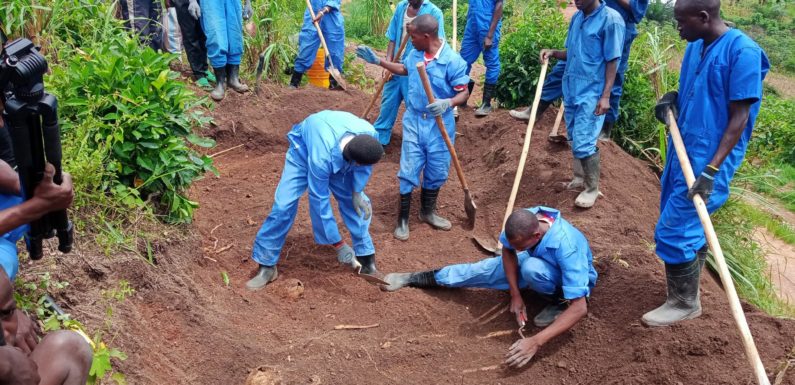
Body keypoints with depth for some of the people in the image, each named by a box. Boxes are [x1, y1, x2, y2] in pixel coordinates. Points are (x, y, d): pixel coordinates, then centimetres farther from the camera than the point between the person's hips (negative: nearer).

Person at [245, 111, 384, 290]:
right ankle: (266, 265, 0)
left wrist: (357, 192, -18)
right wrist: (339, 245, -26)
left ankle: (366, 259, 11)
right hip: (304, 149, -4)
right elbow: (320, 202, -33)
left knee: (358, 204, -5)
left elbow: (365, 161, -10)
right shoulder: (321, 158, -46)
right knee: (283, 205, -14)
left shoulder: (369, 134, -37)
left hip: (338, 152, 4)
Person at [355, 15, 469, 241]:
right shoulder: (415, 54, -2)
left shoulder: (453, 61, -18)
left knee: (436, 171, 12)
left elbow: (464, 93, -14)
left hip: (439, 125, -3)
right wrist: (377, 61, 19)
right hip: (414, 121, 3)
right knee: (408, 170, 3)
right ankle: (403, 218, 15)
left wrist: (447, 103, -33)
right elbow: (404, 69, 21)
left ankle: (427, 211, 35)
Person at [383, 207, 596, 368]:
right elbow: (507, 251, -8)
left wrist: (536, 342, -51)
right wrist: (515, 294, -18)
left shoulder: (567, 248, -44)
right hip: (540, 261, 5)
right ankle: (418, 278, 9)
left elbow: (580, 308, -44)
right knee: (485, 268, -6)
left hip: (571, 277, -5)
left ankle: (560, 302, -10)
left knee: (531, 268, -37)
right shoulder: (523, 220, -30)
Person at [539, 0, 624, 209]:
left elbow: (613, 61, -13)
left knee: (584, 143, -7)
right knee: (576, 139, 16)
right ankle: (580, 178, 32)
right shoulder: (577, 17, 9)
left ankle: (592, 188, 8)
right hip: (571, 89, 7)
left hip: (591, 93, -7)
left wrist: (606, 96, -17)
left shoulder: (611, 19, -13)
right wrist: (553, 53, -3)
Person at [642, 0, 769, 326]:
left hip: (709, 159, -8)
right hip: (683, 152, 8)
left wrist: (711, 170, -23)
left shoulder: (742, 51, -18)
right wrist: (672, 98, -2)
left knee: (673, 230, -6)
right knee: (689, 225, 18)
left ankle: (685, 303, 12)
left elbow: (739, 117, -19)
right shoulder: (694, 48, 7)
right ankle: (687, 290, 35)